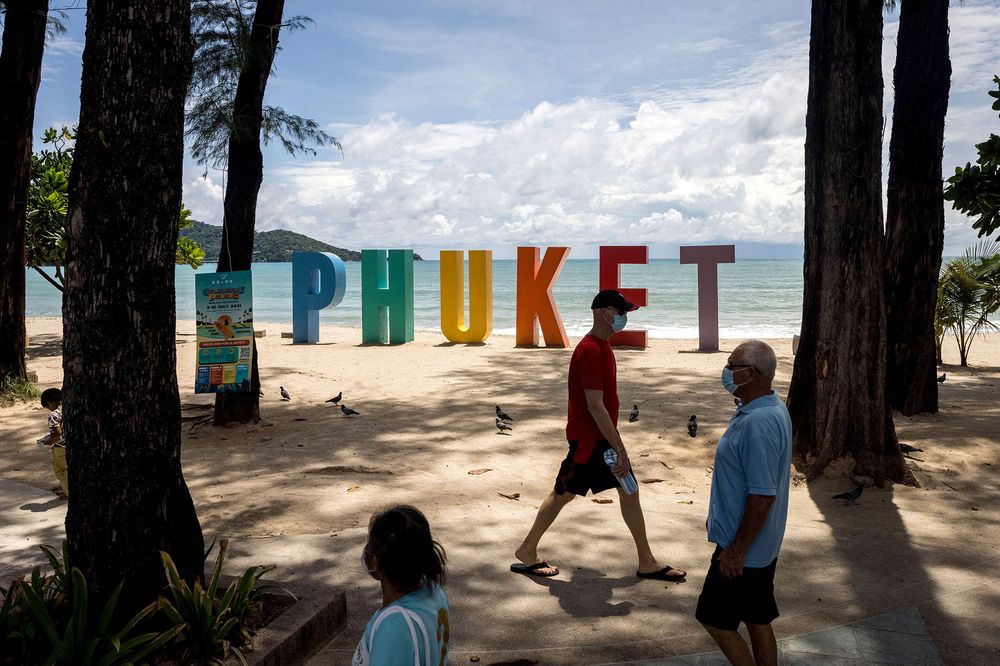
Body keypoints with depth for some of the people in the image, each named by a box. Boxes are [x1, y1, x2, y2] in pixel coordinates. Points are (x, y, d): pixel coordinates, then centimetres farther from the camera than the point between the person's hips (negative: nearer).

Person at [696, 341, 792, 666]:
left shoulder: (758, 423, -28)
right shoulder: (770, 408, 5)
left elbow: (763, 495, -29)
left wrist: (737, 549, -21)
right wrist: (719, 514, 23)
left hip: (745, 548, -10)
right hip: (761, 544, 10)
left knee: (714, 618, 6)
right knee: (757, 620, 19)